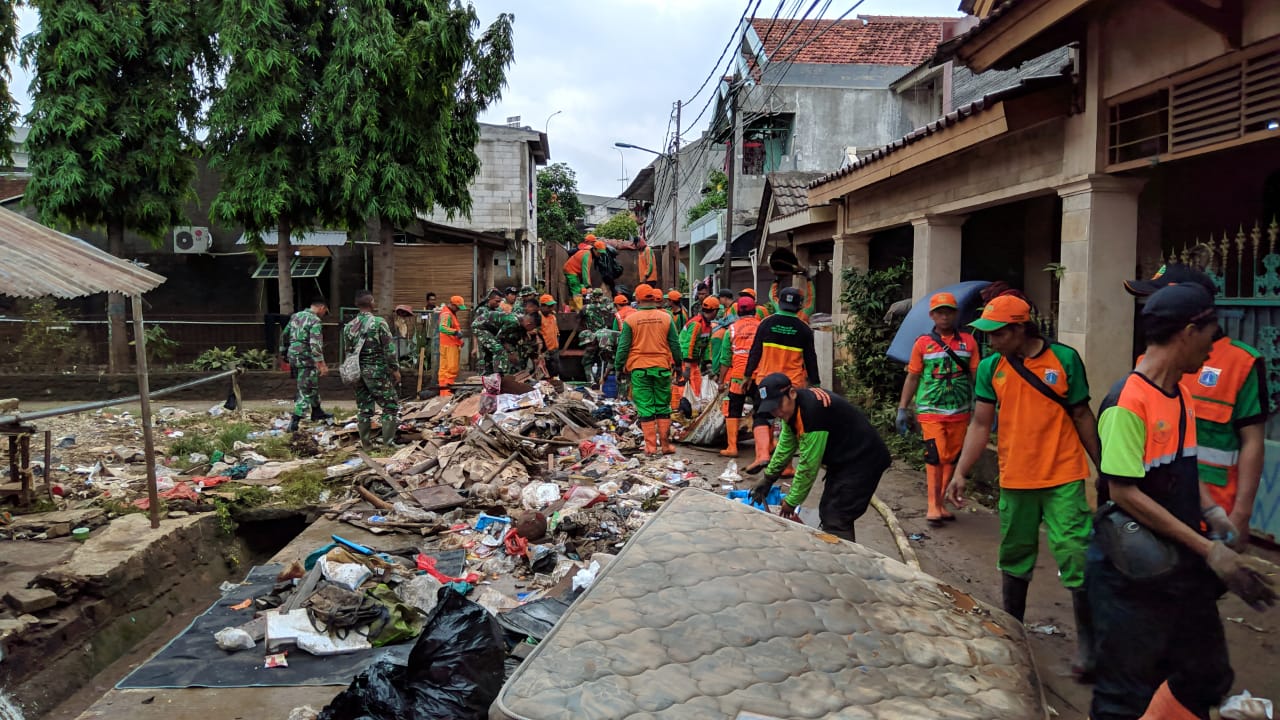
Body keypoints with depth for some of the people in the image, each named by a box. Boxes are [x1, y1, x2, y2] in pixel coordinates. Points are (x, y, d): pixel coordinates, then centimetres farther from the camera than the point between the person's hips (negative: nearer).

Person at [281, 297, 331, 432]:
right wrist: (322, 364, -22)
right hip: (306, 359, -9)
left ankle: (317, 412, 36)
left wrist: (284, 352, 29)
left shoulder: (295, 316, 12)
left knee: (313, 384, 24)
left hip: (293, 357, 9)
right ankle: (294, 423, -6)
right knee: (305, 391, -3)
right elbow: (316, 345, -22)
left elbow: (284, 335, 19)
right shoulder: (315, 321, -14)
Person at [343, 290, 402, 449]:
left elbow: (349, 351, 11)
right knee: (391, 406, 3)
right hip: (377, 371, -6)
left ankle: (366, 443, 16)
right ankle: (388, 442, -1)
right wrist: (395, 369, -4)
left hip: (358, 372, 6)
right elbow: (389, 349, -13)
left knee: (364, 409, 12)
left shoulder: (349, 326, 5)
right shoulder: (379, 323, -13)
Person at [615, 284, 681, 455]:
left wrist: (619, 365, 9)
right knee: (663, 407, 11)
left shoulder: (630, 319, -4)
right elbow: (675, 344, 5)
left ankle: (650, 446, 5)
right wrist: (678, 362, 17)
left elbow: (623, 346, -2)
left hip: (639, 369, -1)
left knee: (645, 407, 4)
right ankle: (665, 444, 14)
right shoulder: (666, 318, 0)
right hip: (662, 368, 2)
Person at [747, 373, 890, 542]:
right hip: (841, 461, 10)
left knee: (835, 522, -16)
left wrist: (791, 501, -15)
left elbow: (808, 464, -25)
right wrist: (768, 479, 16)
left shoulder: (813, 409, -31)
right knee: (827, 513, 15)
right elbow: (785, 446, 14)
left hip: (863, 461, -10)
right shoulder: (791, 407, -2)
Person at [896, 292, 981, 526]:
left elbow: (975, 376, 6)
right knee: (936, 456, -11)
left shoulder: (968, 341, 5)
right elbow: (912, 377, 6)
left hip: (960, 412, 3)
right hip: (931, 410, -2)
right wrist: (902, 409, 3)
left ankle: (940, 502, 21)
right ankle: (933, 506, -2)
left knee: (952, 458, 8)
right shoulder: (923, 343, 1)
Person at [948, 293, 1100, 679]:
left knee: (1076, 556, -4)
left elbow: (1082, 417, 2)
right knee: (1014, 557, 13)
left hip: (1063, 478, -3)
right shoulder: (990, 368, 1)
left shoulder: (1065, 359, -5)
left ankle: (1086, 642, 11)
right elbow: (980, 424, 3)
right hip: (1015, 480, 3)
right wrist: (961, 473, -4)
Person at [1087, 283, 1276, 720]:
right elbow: (1124, 492, -21)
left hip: (1183, 564, 9)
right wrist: (1208, 549, -19)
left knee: (1207, 676, 19)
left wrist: (1213, 513, 2)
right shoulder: (1128, 402, -20)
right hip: (1134, 569, -9)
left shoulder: (1183, 392, 8)